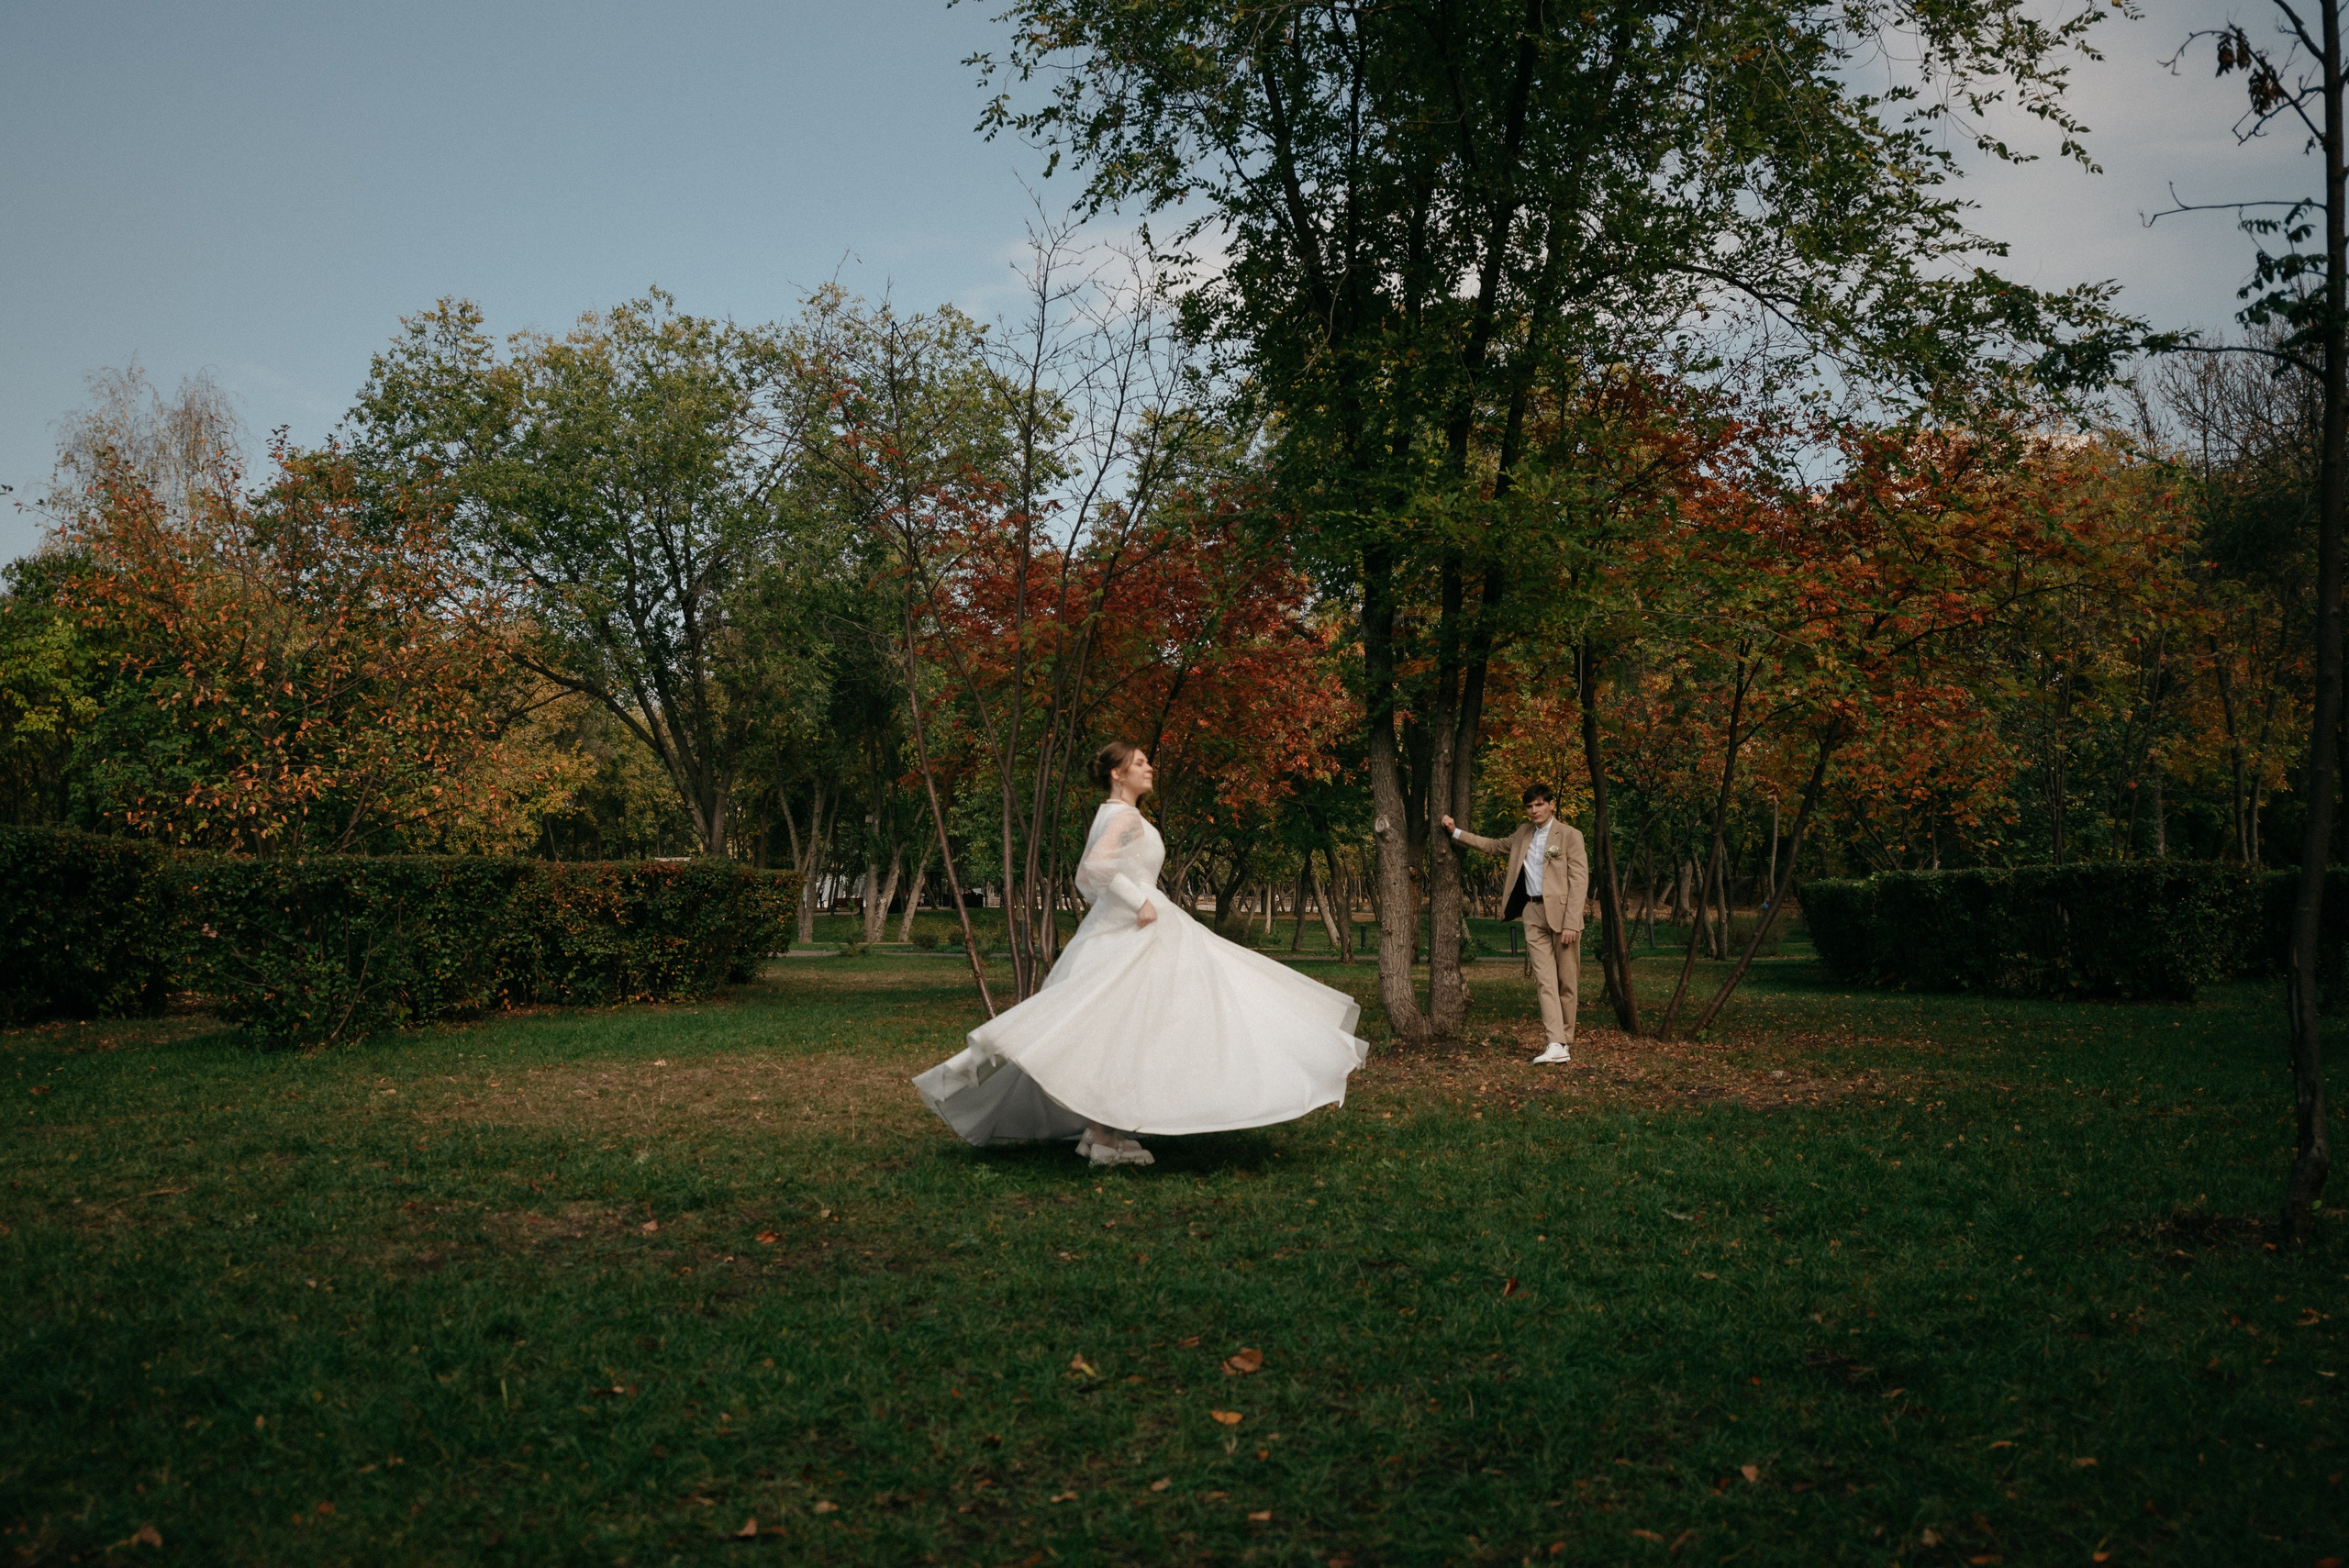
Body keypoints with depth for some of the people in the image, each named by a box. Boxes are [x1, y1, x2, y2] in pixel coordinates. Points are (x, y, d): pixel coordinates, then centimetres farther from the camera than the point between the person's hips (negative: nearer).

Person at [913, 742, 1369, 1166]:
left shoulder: (1108, 816, 17)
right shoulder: (1126, 817, -13)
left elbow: (1082, 877, 22)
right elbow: (1095, 865, -29)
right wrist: (1139, 902, -24)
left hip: (1112, 931, 10)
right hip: (1132, 935, -10)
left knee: (1114, 1032, 11)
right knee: (1121, 1030, -8)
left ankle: (1101, 1128, 14)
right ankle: (1103, 1137, -5)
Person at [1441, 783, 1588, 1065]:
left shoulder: (1569, 835, -3)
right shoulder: (1524, 833, 17)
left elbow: (1579, 881, -8)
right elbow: (1494, 846, 32)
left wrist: (1571, 923, -16)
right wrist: (1456, 833, 27)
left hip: (1562, 913, -4)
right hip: (1534, 914, 4)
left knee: (1566, 981, 2)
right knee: (1545, 979, -7)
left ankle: (1567, 1041, 13)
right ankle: (1556, 1045, -14)